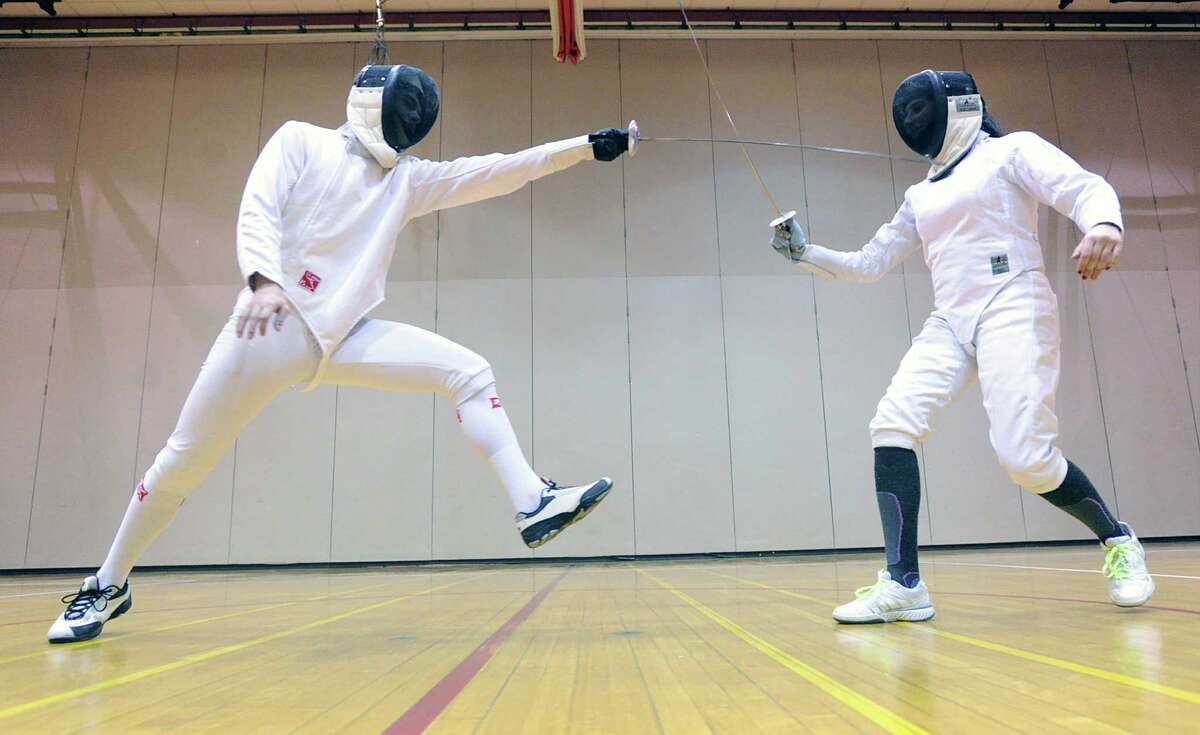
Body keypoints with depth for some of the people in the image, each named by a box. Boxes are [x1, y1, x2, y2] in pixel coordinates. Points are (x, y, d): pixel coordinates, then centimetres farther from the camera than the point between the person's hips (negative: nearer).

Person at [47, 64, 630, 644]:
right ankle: (108, 586, 26)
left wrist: (587, 147, -1)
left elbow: (498, 173, 6)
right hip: (269, 325, -3)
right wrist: (263, 279, -29)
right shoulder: (301, 140, 5)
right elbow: (256, 212, -9)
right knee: (183, 464, 3)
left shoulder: (407, 177, 14)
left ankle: (532, 505, -20)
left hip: (343, 334, 4)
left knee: (469, 375, -14)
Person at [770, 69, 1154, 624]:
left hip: (1012, 310, -5)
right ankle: (903, 584, -15)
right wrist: (803, 252, 8)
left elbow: (1088, 189, -9)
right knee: (892, 425, -17)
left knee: (1025, 458, -16)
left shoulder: (1012, 150, 5)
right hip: (949, 322, 6)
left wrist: (1103, 224, -33)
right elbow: (868, 265, 22)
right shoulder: (922, 195, 22)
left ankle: (1117, 541, 16)